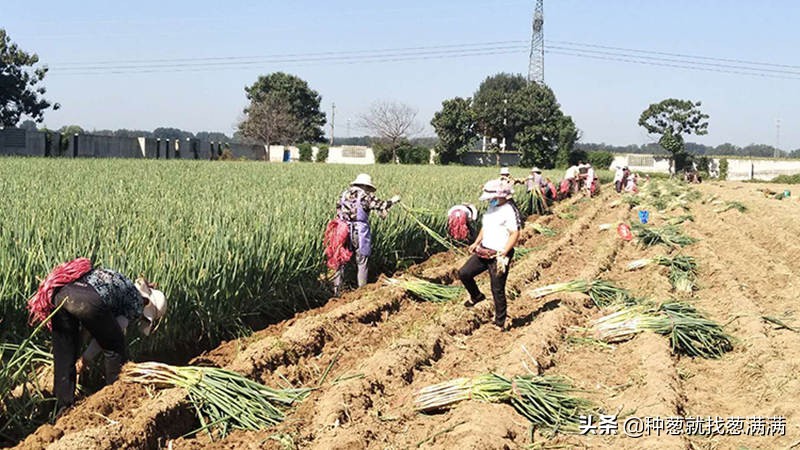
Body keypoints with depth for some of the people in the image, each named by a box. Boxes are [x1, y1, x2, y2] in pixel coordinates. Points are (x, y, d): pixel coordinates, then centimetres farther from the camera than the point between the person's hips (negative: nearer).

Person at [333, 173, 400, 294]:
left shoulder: (344, 195, 10)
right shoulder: (365, 196, -5)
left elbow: (338, 213, 14)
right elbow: (381, 205, -2)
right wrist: (393, 201, 15)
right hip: (360, 233, -4)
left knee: (340, 262, 10)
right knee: (362, 263, 8)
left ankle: (336, 290, 7)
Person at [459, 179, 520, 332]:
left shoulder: (509, 211, -16)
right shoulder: (492, 208, 11)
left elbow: (515, 234, -21)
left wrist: (504, 252, -28)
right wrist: (476, 243, 13)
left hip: (498, 256, -8)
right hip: (483, 251, 8)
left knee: (498, 290, -1)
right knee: (464, 273, 4)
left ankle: (500, 323, 13)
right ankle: (476, 296, 30)